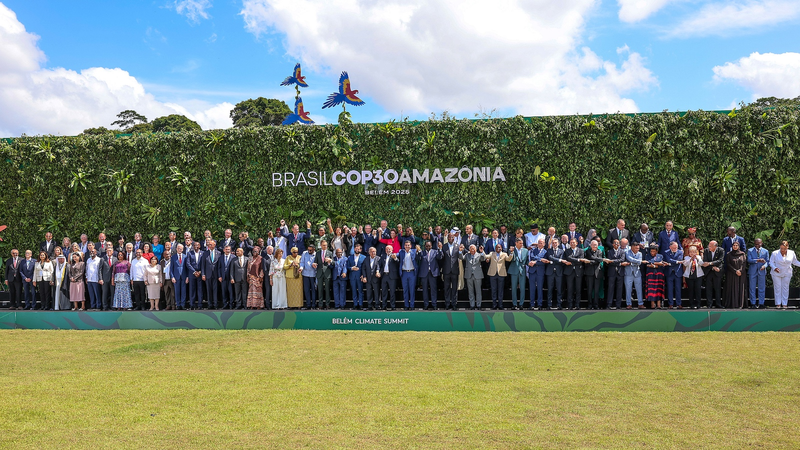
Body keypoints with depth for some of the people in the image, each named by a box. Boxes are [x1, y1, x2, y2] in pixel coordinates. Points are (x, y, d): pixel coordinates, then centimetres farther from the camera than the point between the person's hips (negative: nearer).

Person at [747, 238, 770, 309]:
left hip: (762, 271, 1)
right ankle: (753, 304, 6)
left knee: (762, 289, 3)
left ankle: (761, 304, 9)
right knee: (752, 288, 1)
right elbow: (749, 260, -8)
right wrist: (758, 260, -22)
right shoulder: (750, 251, 6)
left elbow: (768, 261, 5)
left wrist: (764, 266, -16)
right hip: (752, 272, -1)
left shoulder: (765, 251, 9)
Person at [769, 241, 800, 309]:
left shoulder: (791, 253, 0)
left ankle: (784, 304, 8)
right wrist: (774, 268, -20)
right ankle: (778, 304, 5)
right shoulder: (775, 253, -7)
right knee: (778, 288, 0)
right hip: (776, 274, -2)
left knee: (785, 288, 3)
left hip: (787, 274, 2)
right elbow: (771, 262, -3)